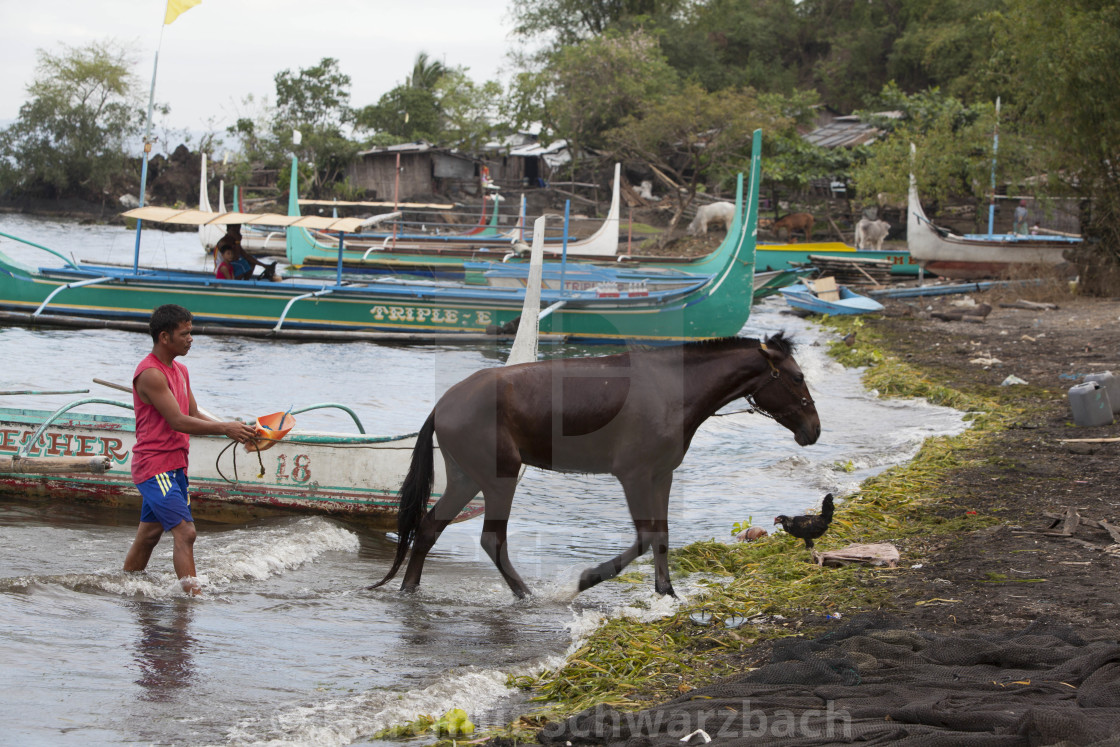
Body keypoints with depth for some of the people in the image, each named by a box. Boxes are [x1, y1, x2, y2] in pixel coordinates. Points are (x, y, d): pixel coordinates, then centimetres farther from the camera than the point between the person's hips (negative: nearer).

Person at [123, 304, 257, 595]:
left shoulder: (180, 371, 14)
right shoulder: (150, 374, -16)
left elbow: (195, 416, 16)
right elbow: (178, 422, -21)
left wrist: (232, 429, 1)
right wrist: (225, 428, -21)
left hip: (175, 466, 9)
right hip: (154, 466, -9)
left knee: (149, 534, 14)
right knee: (185, 532, -17)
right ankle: (194, 594, -19)